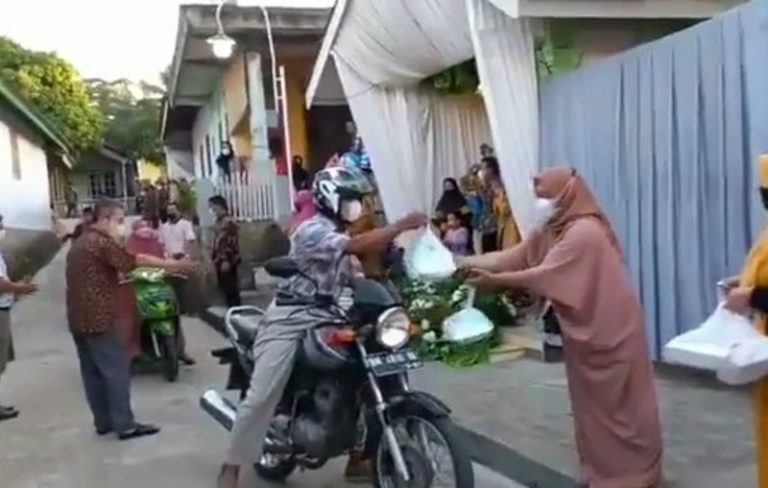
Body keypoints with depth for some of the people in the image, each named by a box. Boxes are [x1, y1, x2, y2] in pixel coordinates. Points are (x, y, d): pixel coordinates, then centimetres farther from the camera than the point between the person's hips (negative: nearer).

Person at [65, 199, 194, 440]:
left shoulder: (80, 243, 17)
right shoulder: (101, 242, -15)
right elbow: (135, 260, -18)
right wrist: (172, 264, -16)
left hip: (79, 317, 10)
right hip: (97, 318, -10)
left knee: (92, 371, 12)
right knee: (117, 369, -5)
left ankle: (103, 422, 18)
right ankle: (125, 425, -3)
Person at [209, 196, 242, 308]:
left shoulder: (229, 222, -14)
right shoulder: (220, 222, 15)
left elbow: (231, 243, -20)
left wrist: (226, 260, -23)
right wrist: (215, 259, 20)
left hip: (227, 262, -10)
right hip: (221, 261, 10)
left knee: (231, 289, -6)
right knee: (225, 288, 12)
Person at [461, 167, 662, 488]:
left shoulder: (584, 231, -22)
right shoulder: (550, 231, 6)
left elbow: (545, 275, -26)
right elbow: (511, 257, 3)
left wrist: (494, 281, -25)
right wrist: (462, 262, -3)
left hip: (610, 329, -9)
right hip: (583, 329, 9)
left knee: (617, 404, 1)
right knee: (592, 404, 15)